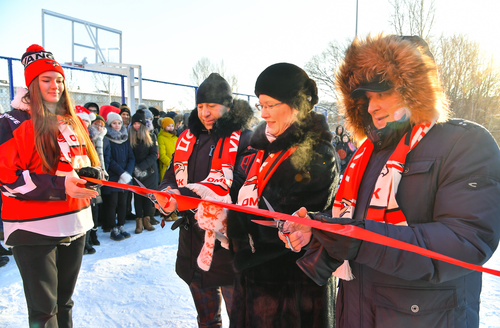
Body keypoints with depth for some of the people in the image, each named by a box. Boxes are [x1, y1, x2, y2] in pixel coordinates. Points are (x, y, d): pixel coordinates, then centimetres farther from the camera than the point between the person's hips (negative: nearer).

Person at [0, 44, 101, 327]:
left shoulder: (74, 122, 11)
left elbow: (88, 160, 19)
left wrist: (90, 172, -5)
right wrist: (59, 185, -24)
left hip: (75, 224, 6)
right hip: (34, 229, -6)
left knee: (64, 301, 22)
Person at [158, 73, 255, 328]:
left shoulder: (243, 140, -12)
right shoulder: (188, 138, 7)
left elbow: (230, 185, -24)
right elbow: (172, 178, 9)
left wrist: (184, 195, -31)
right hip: (192, 238, 6)